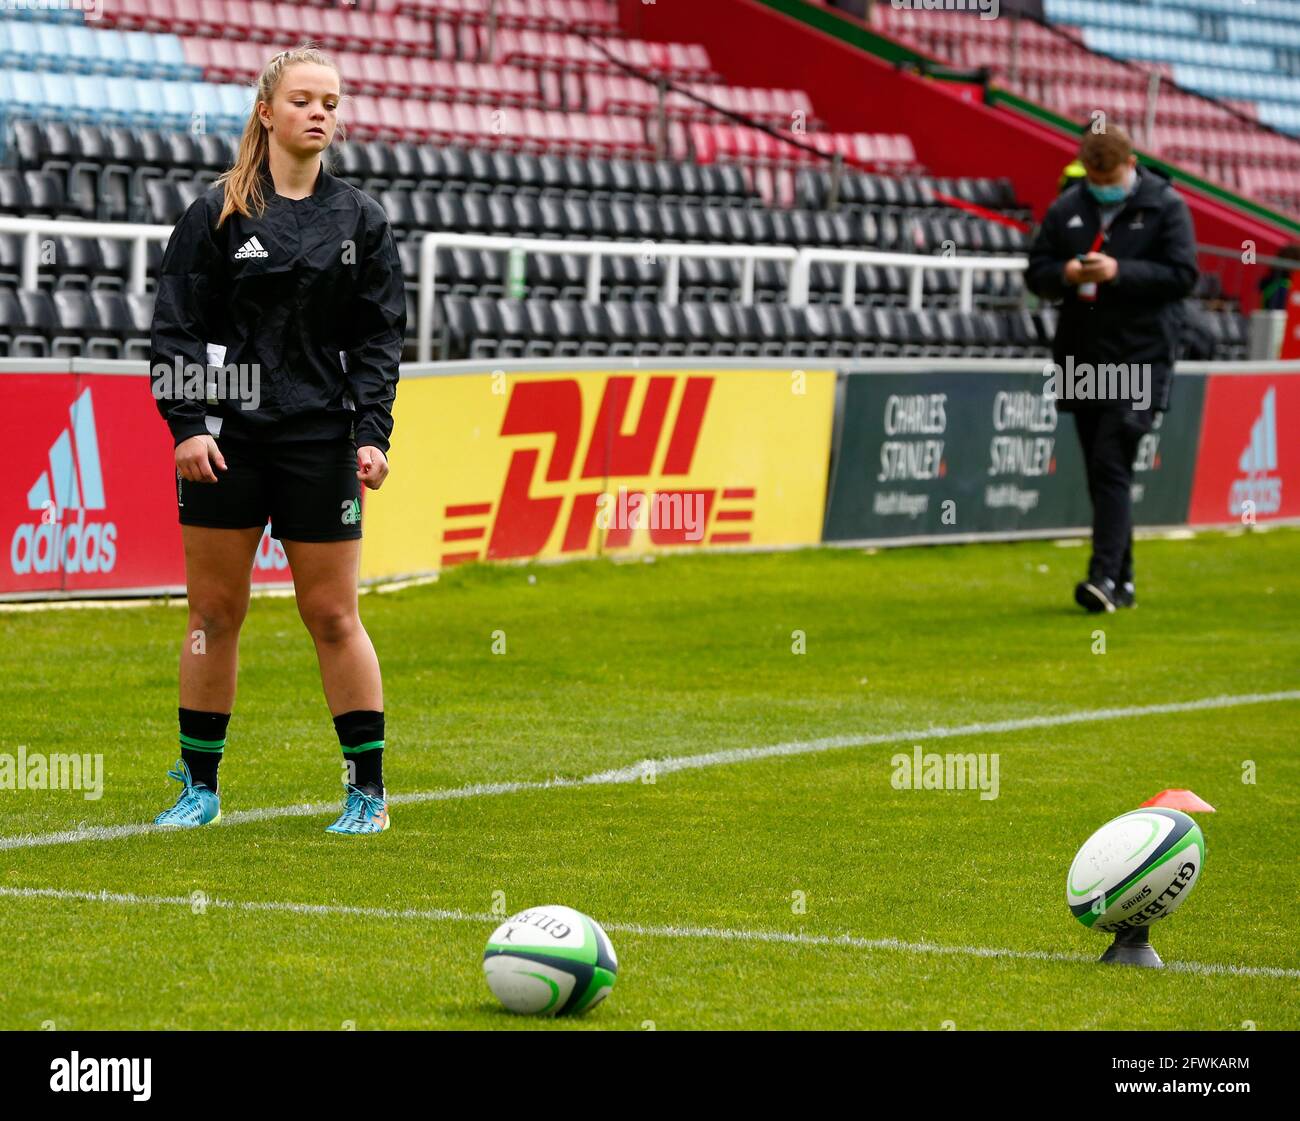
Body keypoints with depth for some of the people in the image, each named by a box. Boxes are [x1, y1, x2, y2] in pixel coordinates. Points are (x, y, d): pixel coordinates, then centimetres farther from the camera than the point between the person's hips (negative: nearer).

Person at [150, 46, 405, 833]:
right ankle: (200, 787, 15)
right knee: (215, 611, 4)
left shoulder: (361, 221, 7)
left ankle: (369, 791, 7)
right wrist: (188, 424, -10)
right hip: (226, 440, 0)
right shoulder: (217, 214, 2)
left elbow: (380, 338, 7)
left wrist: (372, 435, -4)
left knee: (333, 615, 0)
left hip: (320, 442, 0)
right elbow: (177, 326, 1)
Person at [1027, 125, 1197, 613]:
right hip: (1081, 357, 5)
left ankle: (1105, 575, -20)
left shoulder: (1165, 206, -2)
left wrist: (1119, 271, -19)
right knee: (1100, 472, 8)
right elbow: (1036, 272, 11)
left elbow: (1183, 274, -9)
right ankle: (1123, 582, 16)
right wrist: (1066, 273, -11)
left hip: (1140, 357, -5)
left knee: (1111, 465, -16)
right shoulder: (1066, 208, 10)